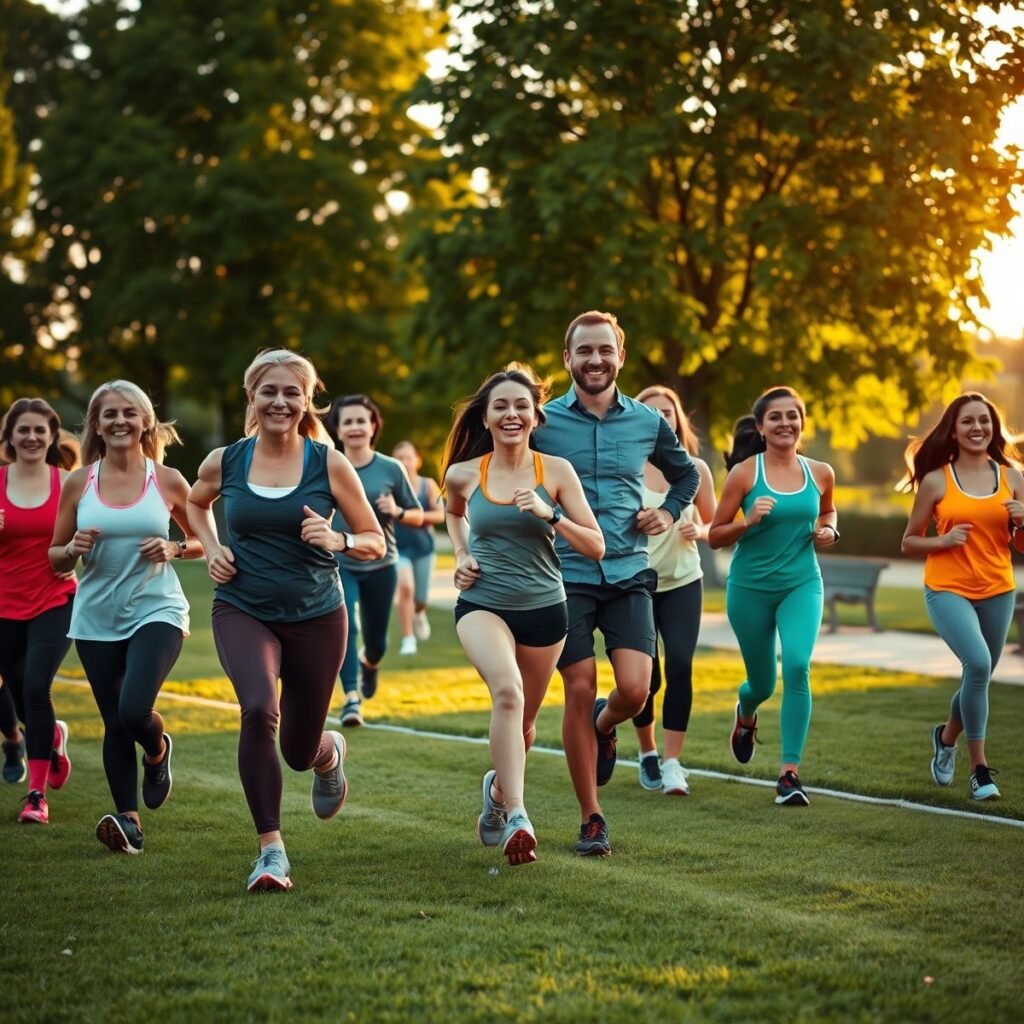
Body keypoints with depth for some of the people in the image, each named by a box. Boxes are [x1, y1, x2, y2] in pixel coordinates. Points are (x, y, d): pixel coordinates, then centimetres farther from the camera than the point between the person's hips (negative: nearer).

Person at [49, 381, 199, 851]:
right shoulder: (78, 483, 2)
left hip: (157, 612, -2)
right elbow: (55, 558, 8)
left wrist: (174, 549, -9)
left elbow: (204, 541, 11)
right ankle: (128, 820, 15)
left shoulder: (167, 480, -1)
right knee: (114, 724, 4)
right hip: (97, 619, 2)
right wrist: (74, 549, -14)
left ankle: (158, 750, 16)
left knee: (135, 711, -19)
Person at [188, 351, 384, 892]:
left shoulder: (329, 464, -6)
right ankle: (271, 849, -19)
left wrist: (338, 541, -21)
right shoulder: (223, 462, -2)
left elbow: (375, 542, 0)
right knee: (259, 709, -29)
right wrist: (211, 548, 3)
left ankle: (330, 751, 51)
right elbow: (196, 504, 22)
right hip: (242, 613, 0)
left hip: (317, 618, 0)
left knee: (300, 752, 10)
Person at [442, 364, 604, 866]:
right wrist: (461, 555, 7)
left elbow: (596, 547, -6)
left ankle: (499, 788, 48)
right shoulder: (463, 474, -1)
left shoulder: (556, 471, -5)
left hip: (544, 609, 2)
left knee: (523, 721, 16)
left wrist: (550, 514, -20)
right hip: (483, 604, -2)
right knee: (507, 690, -31)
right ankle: (516, 818, -32)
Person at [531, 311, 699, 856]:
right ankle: (591, 820, 8)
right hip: (566, 575, -2)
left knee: (634, 690, -12)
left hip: (629, 574, 2)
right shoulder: (543, 421, -1)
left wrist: (669, 512, 8)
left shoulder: (647, 421, 7)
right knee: (579, 691, -4)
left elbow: (686, 473, 25)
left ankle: (603, 727, 26)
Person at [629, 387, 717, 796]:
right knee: (644, 677, 1)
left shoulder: (695, 469, 2)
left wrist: (699, 531, -10)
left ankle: (672, 763, -7)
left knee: (680, 666, -14)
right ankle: (647, 752, 28)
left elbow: (715, 525, 11)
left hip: (683, 582, 1)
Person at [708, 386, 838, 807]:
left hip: (802, 584, 1)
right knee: (762, 682, 12)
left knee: (797, 666, -22)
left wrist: (828, 530, 1)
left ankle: (789, 773, -17)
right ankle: (745, 714, 52)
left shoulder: (820, 473, 1)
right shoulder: (744, 473, -8)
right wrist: (747, 521, -23)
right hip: (750, 587, -1)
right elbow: (715, 536, -5)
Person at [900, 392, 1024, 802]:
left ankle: (946, 736, 46)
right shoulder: (936, 481, -3)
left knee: (979, 677, 14)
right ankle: (979, 769, -14)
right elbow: (909, 542, 4)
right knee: (978, 662, -25)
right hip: (947, 590, -4)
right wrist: (943, 540, -15)